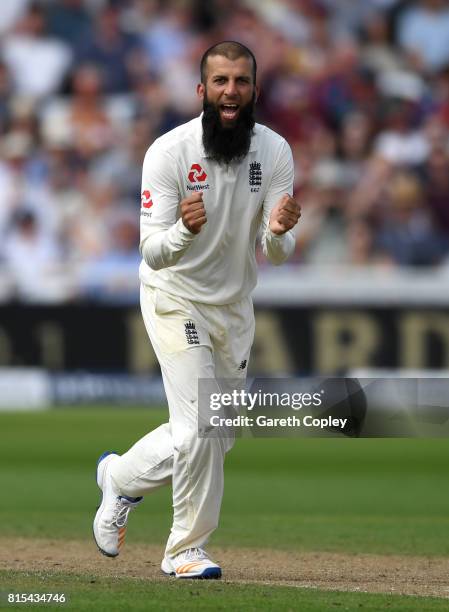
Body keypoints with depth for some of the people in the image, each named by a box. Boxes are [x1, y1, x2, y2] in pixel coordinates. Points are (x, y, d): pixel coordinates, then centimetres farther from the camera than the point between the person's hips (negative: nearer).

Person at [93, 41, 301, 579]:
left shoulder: (275, 152, -10)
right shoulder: (169, 152, -22)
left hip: (235, 307, 5)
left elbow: (278, 255, -13)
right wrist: (184, 230, -48)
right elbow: (153, 253, -26)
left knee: (215, 437, 13)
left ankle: (122, 477, 38)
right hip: (177, 298, -5)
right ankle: (188, 549, 4)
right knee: (200, 430, -14)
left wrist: (278, 232, -37)